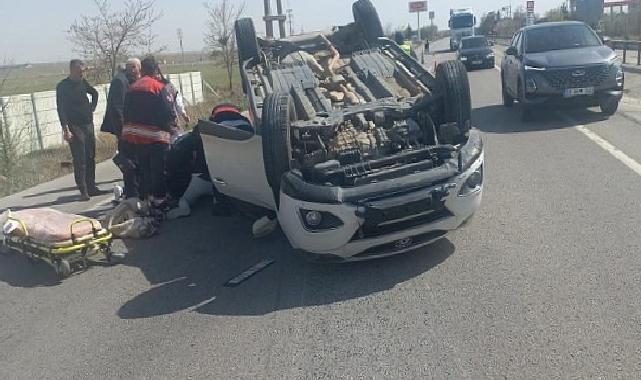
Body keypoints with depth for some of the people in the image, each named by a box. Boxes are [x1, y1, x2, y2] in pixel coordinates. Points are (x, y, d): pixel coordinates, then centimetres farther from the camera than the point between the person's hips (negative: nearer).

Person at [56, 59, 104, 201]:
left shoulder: (83, 82, 10)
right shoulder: (63, 86, -9)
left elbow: (94, 93, 30)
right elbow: (61, 109, -14)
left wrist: (92, 107, 16)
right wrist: (66, 129, -21)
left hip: (88, 125, 7)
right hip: (75, 127, -7)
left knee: (91, 158, 9)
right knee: (79, 161, -6)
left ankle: (91, 187, 17)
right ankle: (83, 191, -3)